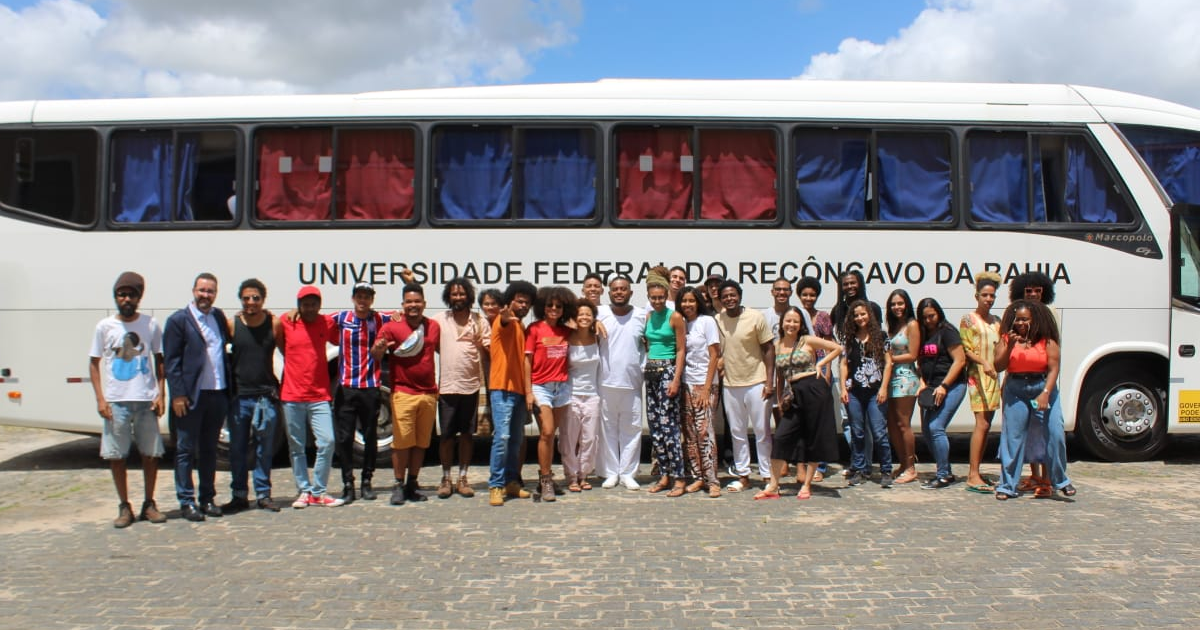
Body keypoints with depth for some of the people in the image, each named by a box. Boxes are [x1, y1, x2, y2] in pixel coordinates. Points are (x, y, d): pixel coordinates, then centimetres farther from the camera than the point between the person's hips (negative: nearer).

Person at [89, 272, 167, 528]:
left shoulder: (150, 325, 4)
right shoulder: (105, 326, 3)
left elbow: (160, 361, 9)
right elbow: (94, 363, 5)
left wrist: (161, 394, -1)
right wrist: (100, 398, -4)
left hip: (146, 400, 0)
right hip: (115, 401, 0)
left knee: (151, 454, 4)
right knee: (116, 456, 3)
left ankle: (149, 504, 18)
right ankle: (124, 507, 15)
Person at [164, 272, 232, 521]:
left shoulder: (219, 317, 11)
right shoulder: (178, 320, -4)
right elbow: (170, 361, -7)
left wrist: (229, 388, 7)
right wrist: (177, 395, -13)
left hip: (218, 394, 5)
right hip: (191, 396, -5)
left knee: (209, 450, 13)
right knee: (186, 451, 4)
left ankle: (207, 498, 22)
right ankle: (187, 501, 12)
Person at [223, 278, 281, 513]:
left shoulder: (274, 324, -1)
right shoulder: (232, 325, 0)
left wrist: (281, 385, 4)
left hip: (266, 395, -1)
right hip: (238, 396, 1)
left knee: (265, 449, 6)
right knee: (237, 449, 7)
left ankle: (263, 494, 17)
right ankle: (239, 496, 18)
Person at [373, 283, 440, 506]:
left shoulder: (433, 326, 9)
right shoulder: (391, 326, -4)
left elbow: (441, 350, 24)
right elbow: (376, 355, -10)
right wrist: (378, 350, -32)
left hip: (429, 393, 4)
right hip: (403, 393, -4)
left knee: (421, 442, 8)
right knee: (402, 441, -5)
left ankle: (412, 484, 19)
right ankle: (398, 485, 5)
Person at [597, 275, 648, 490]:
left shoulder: (642, 315, 3)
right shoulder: (600, 314, 1)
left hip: (632, 383, 1)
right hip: (607, 383, -1)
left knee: (632, 430, 4)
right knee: (608, 430, 5)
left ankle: (628, 473, 12)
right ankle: (611, 472, 14)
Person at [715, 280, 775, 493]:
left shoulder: (755, 317, -7)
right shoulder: (717, 321, 3)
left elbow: (769, 349, -5)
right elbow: (716, 353, 11)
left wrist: (769, 381, -10)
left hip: (756, 382, -4)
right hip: (730, 385, 4)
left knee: (762, 431, 1)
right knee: (737, 433, 11)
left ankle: (768, 475, 10)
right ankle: (743, 475, 20)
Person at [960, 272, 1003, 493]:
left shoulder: (996, 321, 17)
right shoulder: (968, 319, -1)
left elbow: (1000, 349, 20)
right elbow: (966, 349, -9)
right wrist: (983, 362, -23)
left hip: (993, 375, 7)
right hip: (977, 375, -7)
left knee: (986, 424, 6)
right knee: (982, 423, -14)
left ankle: (974, 472, 13)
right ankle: (973, 476, -15)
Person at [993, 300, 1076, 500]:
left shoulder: (1047, 341, -3)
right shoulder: (1007, 339, 3)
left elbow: (1053, 369, -8)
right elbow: (999, 366, -4)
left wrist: (1045, 394, -19)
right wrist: (1010, 346, -17)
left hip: (1043, 388, -1)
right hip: (1016, 391, 1)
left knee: (1055, 434, -6)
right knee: (1012, 437, 1)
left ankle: (1060, 480, 14)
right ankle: (1007, 486, 9)